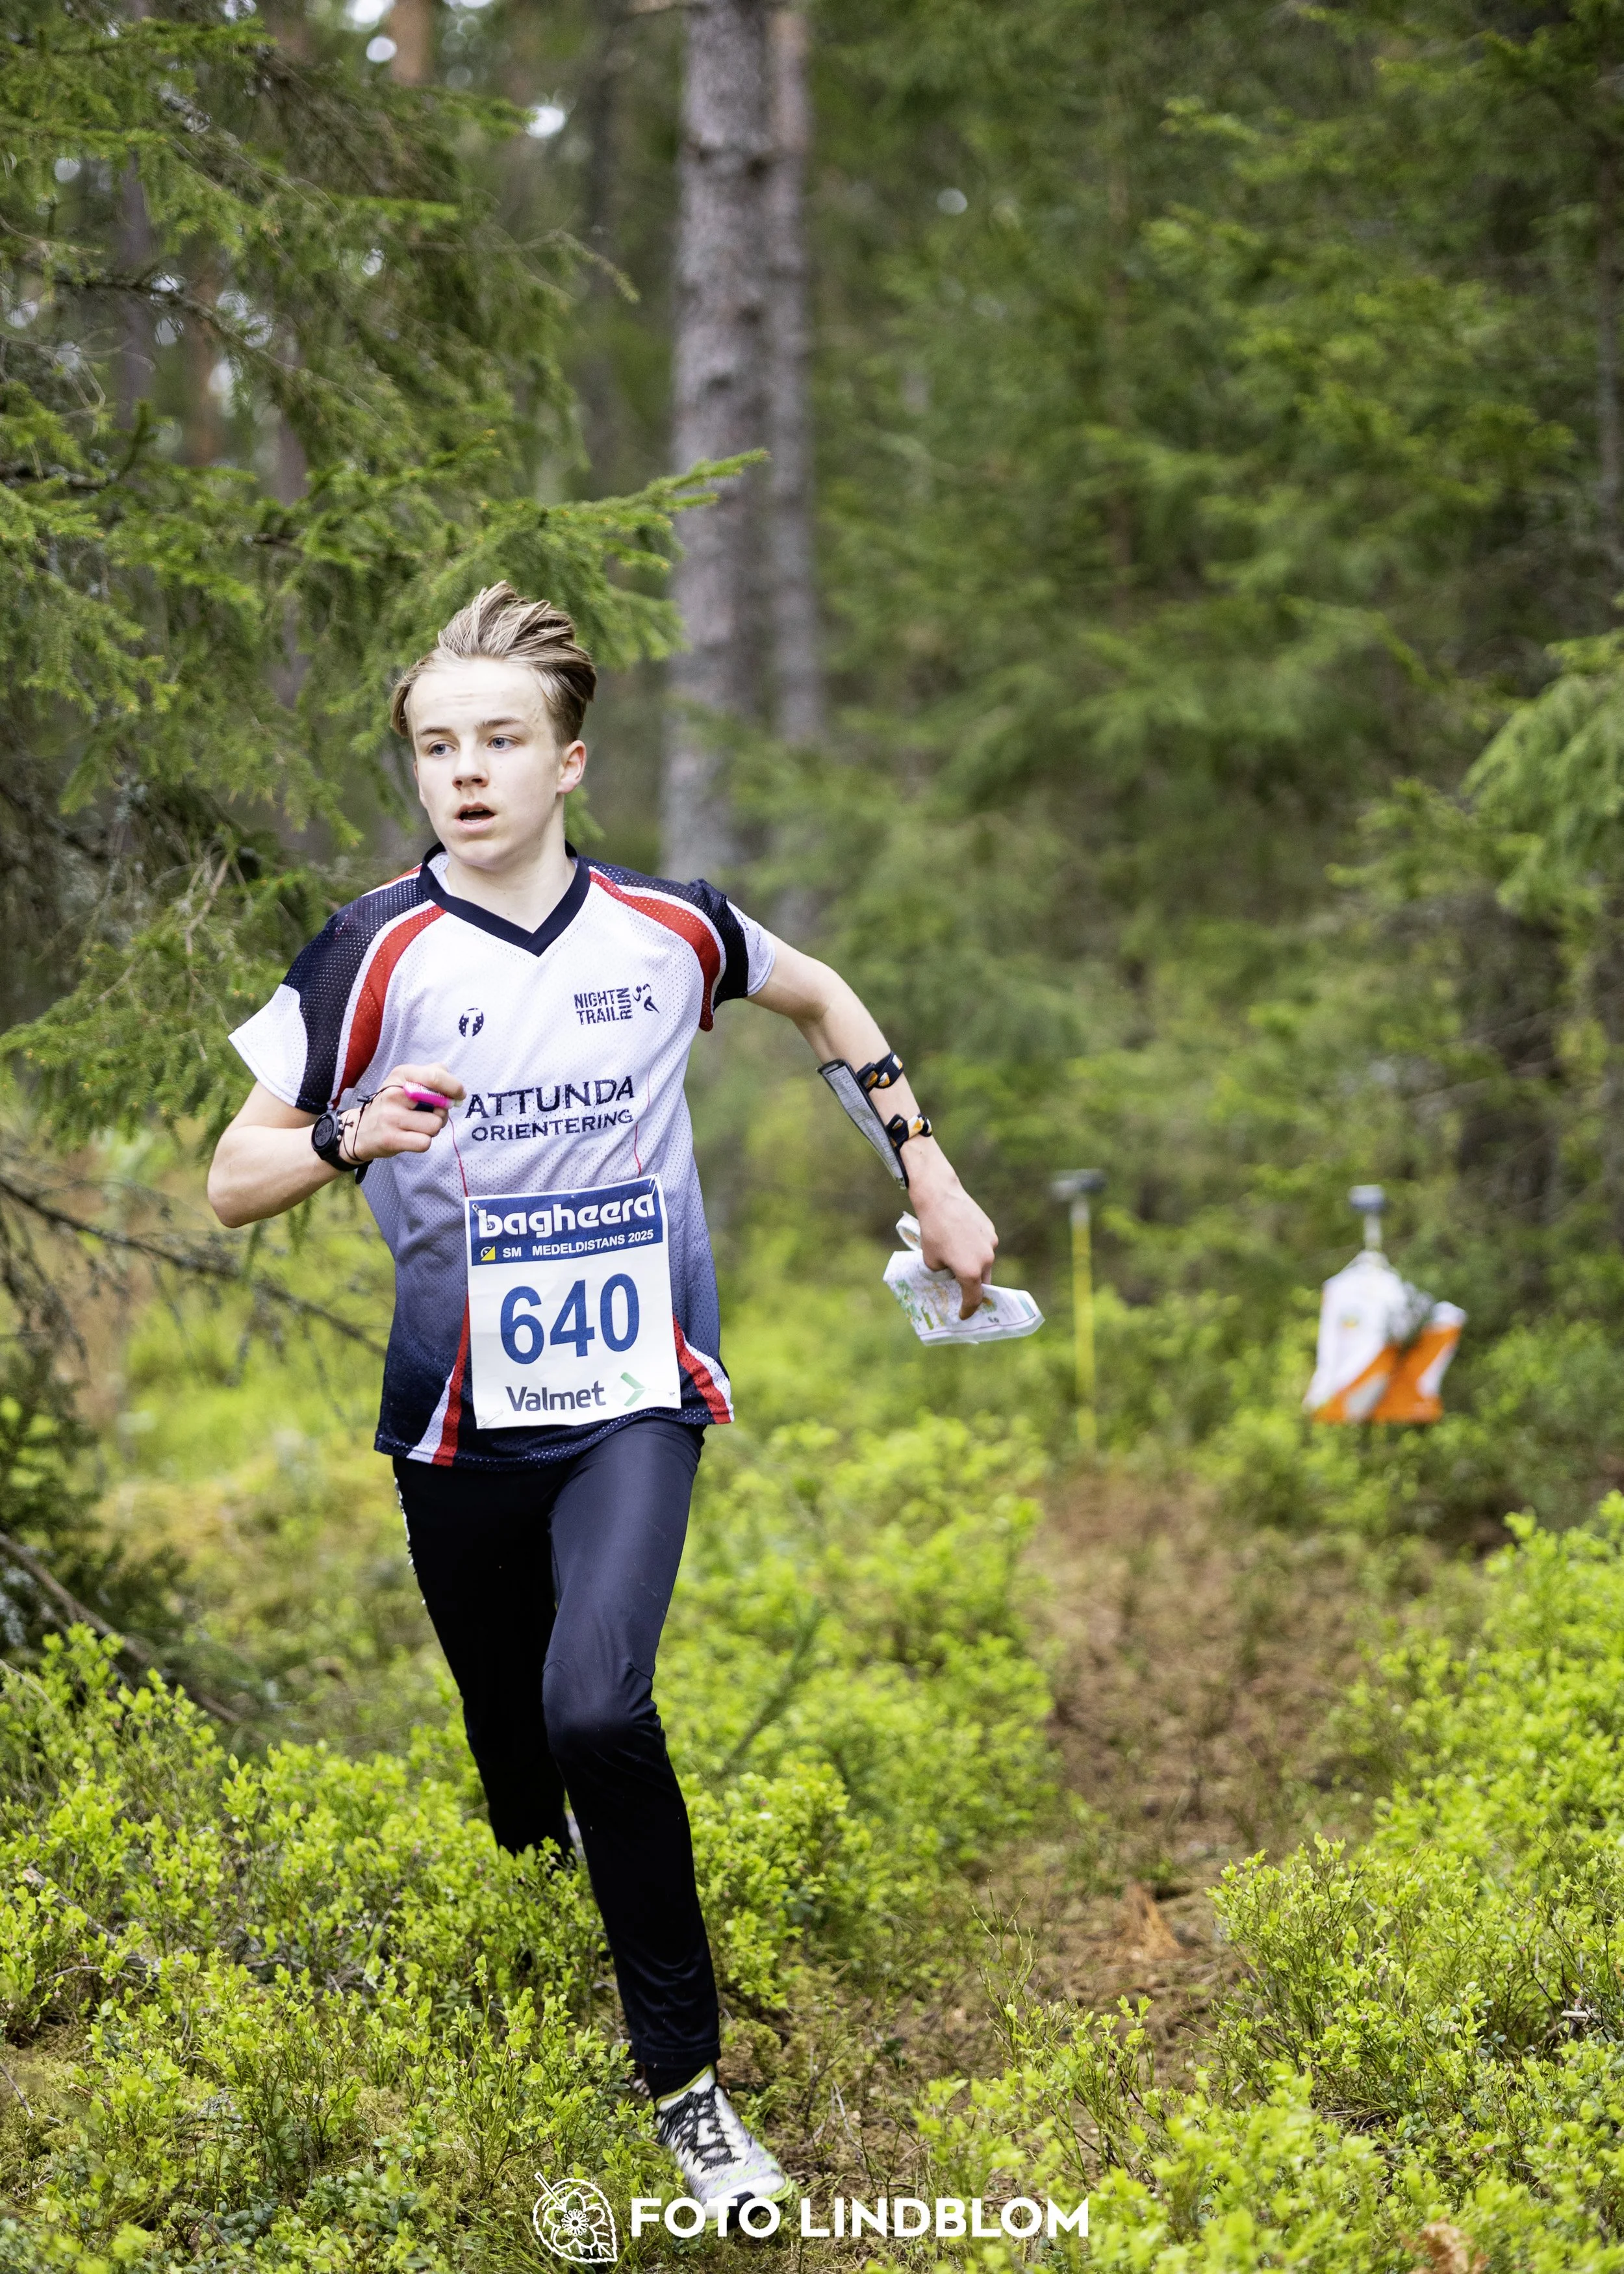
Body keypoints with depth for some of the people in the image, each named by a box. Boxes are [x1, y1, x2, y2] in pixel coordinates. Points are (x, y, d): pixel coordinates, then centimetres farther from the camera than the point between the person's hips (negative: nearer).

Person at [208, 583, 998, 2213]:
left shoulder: (669, 929, -3)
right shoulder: (377, 951, -9)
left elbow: (826, 1000, 19)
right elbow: (231, 1183, -10)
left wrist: (929, 1177, 14)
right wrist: (348, 1136, -31)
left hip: (634, 1395, -1)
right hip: (460, 1412, 1)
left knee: (597, 1708, -21)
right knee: (509, 1735, 11)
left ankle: (686, 2083, -8)